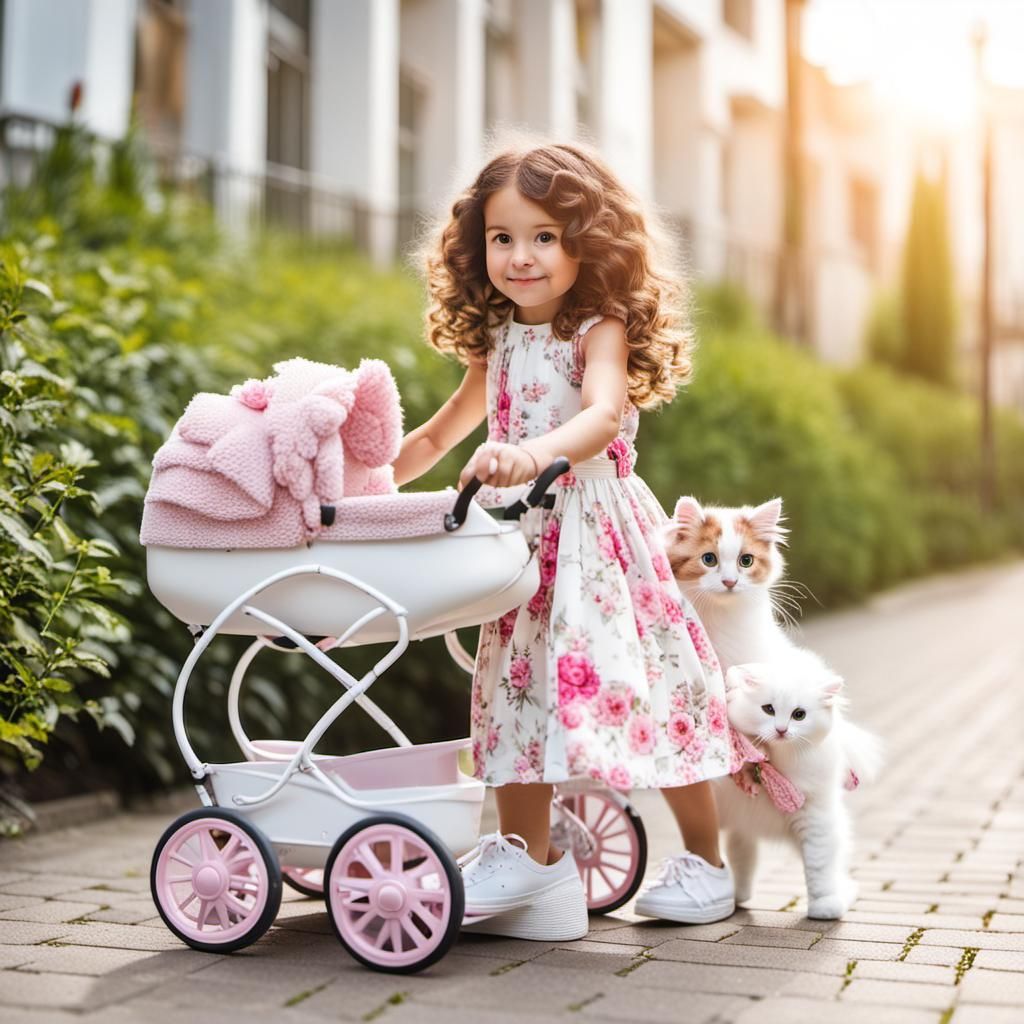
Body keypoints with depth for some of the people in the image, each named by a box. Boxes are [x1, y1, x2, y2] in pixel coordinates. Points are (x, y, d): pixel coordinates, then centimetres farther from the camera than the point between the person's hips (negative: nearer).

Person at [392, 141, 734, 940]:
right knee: (520, 686, 5)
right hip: (522, 538, 6)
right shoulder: (498, 346, 13)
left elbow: (604, 415, -29)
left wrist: (538, 451, -49)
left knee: (648, 690, -7)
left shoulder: (602, 330, -7)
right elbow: (440, 433, 27)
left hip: (597, 534, -6)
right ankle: (524, 855, 16)